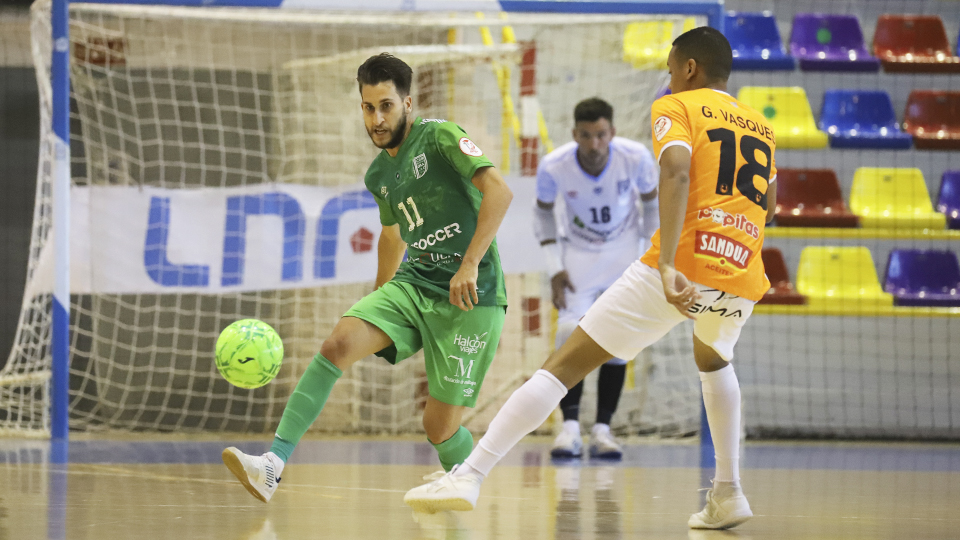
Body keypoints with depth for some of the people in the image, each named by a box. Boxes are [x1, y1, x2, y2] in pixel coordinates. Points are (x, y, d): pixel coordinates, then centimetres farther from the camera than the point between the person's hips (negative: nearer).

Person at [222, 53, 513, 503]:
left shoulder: (441, 137, -9)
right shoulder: (378, 175, 14)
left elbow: (498, 192, -21)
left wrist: (469, 265, -29)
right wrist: (377, 301, 37)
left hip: (468, 298, -6)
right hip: (412, 285, 6)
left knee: (440, 428, -6)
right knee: (338, 344, -20)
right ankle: (273, 465, -28)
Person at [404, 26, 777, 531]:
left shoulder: (676, 108, 6)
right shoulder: (760, 126, 23)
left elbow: (676, 173, -15)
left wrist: (667, 264, -25)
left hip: (683, 268, -5)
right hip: (743, 277, 5)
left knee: (564, 365, -2)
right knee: (713, 360, 38)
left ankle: (470, 475, -13)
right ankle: (727, 494, 26)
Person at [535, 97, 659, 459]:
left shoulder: (636, 158, -24)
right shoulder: (554, 167, -23)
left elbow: (651, 201, -3)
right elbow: (543, 211, -3)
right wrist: (555, 269, -9)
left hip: (625, 252, 0)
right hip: (578, 253, 0)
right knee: (571, 333, -17)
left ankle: (602, 429, -1)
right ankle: (570, 427, -11)